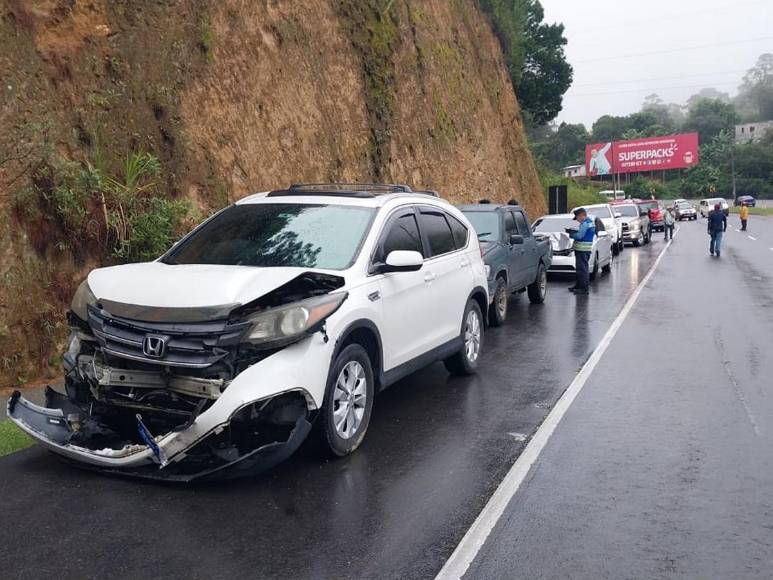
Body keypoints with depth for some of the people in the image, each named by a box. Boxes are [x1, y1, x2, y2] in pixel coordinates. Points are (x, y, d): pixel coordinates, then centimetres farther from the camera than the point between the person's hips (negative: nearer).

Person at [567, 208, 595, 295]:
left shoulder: (585, 223, -15)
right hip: (587, 249, 11)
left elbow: (579, 236, -21)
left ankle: (584, 288, -9)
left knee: (582, 269, -9)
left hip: (582, 249, -11)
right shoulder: (591, 222, 17)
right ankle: (579, 285, 25)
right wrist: (573, 231, 11)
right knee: (582, 268, 17)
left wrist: (570, 234, -6)